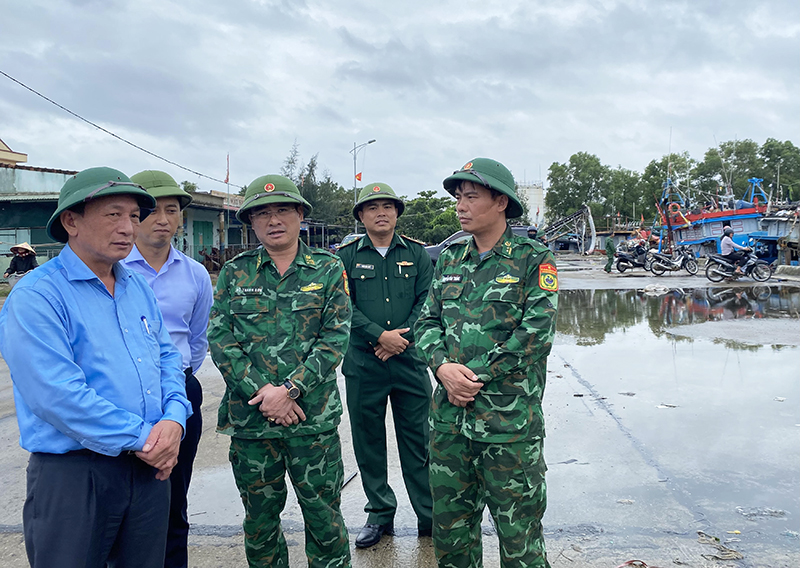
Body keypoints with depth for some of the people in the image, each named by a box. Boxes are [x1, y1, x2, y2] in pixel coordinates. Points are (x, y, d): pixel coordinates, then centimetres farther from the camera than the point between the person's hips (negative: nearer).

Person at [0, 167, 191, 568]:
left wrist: (173, 419, -7)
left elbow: (167, 357, 12)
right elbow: (57, 394, -22)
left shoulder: (138, 288, 10)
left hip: (150, 467, 7)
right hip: (74, 474, -6)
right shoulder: (36, 296, -13)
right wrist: (140, 438, -18)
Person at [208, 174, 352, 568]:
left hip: (314, 417, -1)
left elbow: (336, 337, -5)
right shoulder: (235, 272, 5)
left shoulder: (328, 269, 2)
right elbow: (219, 339, -1)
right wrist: (261, 392, -12)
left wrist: (290, 389, -14)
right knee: (259, 520, 15)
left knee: (323, 517, 7)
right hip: (250, 417, 2)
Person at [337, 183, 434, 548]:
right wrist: (380, 335, -13)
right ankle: (380, 514, 25)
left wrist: (401, 338, -11)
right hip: (362, 364, 0)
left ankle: (430, 517, 18)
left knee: (418, 442, 6)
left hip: (410, 361, 0)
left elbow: (427, 302, 1)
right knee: (368, 442, 9)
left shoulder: (417, 254, 7)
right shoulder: (346, 257, 4)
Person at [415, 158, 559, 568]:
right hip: (449, 416, 5)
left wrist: (477, 377, -14)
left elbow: (536, 332, -13)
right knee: (450, 523, 16)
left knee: (519, 532, 6)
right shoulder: (449, 260, 12)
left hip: (510, 421, -5)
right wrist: (443, 367, -10)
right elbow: (427, 322, 10)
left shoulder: (534, 259, -4)